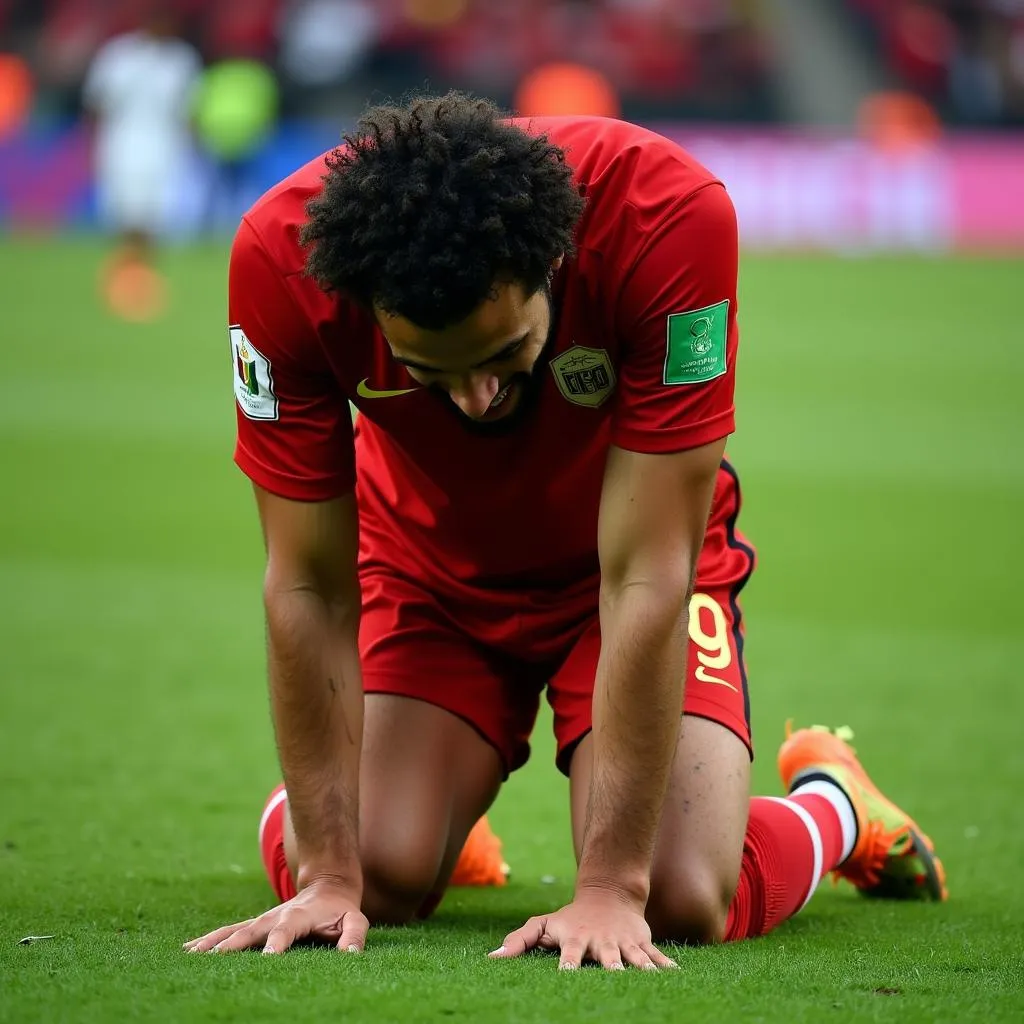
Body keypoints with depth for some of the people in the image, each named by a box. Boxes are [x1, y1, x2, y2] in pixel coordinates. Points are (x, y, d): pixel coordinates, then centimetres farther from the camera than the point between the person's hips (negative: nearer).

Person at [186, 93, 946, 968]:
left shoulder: (674, 216, -38)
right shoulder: (283, 256, -33)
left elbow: (644, 577, -34)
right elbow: (310, 587, -23)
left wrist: (610, 889, -35)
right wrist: (328, 873, -25)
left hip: (622, 554, -1)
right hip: (430, 560, 1)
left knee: (684, 902, -18)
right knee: (378, 880, -18)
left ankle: (831, 804, 18)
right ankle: (443, 806, 20)